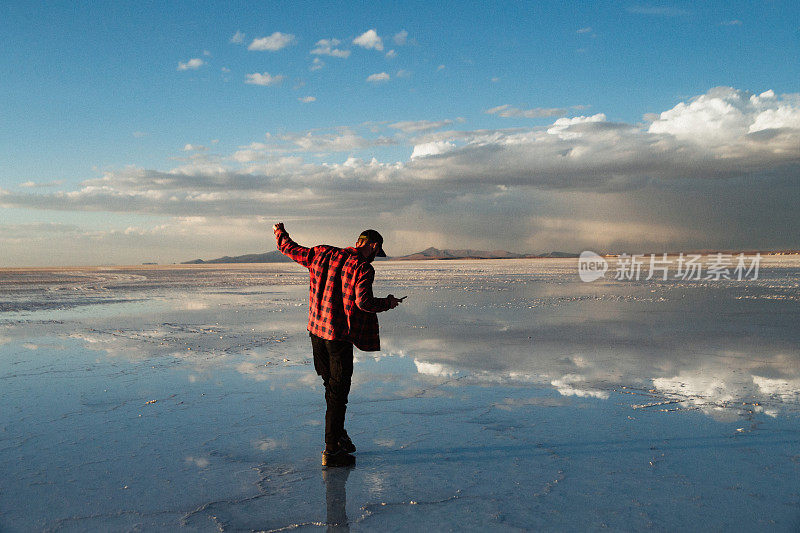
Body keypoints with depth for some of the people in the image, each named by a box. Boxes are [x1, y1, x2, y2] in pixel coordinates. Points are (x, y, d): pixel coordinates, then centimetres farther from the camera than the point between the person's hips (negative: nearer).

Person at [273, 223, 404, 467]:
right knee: (338, 392, 0)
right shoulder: (363, 268, -14)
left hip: (317, 331, 7)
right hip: (340, 336, -7)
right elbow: (364, 302, -23)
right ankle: (332, 451, 4)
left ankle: (338, 434, 33)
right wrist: (388, 302, -5)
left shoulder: (323, 254, 6)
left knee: (332, 386, 21)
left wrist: (280, 232, 36)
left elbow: (291, 250, 17)